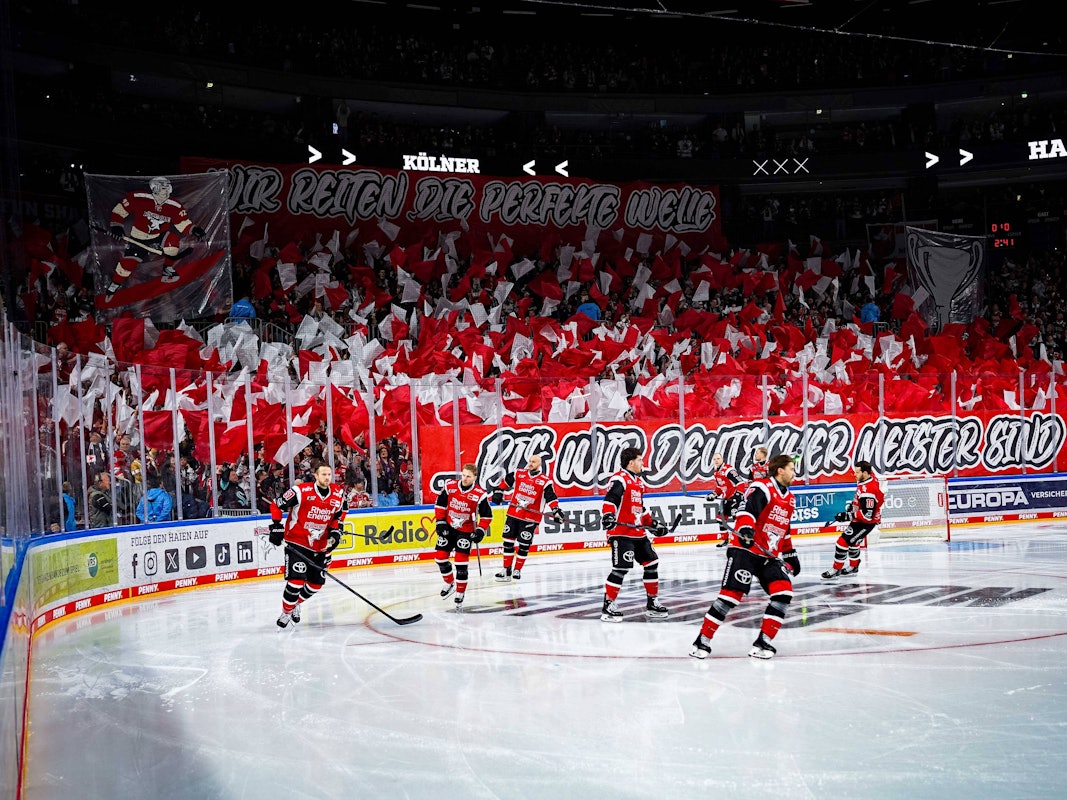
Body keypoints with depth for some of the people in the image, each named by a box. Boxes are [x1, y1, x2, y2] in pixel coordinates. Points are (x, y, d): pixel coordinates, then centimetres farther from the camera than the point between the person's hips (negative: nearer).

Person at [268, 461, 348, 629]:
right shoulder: (301, 491, -18)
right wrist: (276, 527, -12)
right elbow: (276, 506, -7)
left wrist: (335, 531, 5)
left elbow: (340, 513, 17)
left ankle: (295, 604, 37)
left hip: (320, 546, 5)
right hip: (296, 542, -5)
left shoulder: (338, 493, -3)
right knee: (296, 581, -14)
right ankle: (286, 612, 9)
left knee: (316, 584, 10)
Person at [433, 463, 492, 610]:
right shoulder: (450, 486, -8)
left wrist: (480, 531, -12)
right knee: (440, 557, 6)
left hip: (466, 532, -4)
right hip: (448, 528, 4)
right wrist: (440, 522, -2)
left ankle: (460, 594, 3)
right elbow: (440, 504, 3)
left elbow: (487, 515, -5)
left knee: (461, 563, -9)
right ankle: (450, 583, 32)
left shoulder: (480, 494, -16)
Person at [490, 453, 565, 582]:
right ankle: (507, 569, 16)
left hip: (530, 518, -4)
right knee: (508, 541, 7)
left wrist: (556, 511, -23)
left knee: (524, 545, 1)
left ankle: (517, 570, 14)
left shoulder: (545, 481, -7)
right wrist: (498, 492, 11)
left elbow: (551, 498, -10)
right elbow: (505, 481, 20)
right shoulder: (519, 474, 5)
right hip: (513, 513, 4)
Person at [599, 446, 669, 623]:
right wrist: (607, 515, -41)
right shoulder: (619, 479, -11)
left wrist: (652, 524, 25)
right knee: (621, 568, -14)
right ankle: (608, 606, -5)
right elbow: (609, 500, -25)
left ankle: (652, 602, 22)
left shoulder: (639, 482, 19)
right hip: (621, 532, -10)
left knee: (652, 563, 11)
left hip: (638, 533, 10)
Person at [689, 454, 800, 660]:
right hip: (745, 550, -8)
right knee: (731, 594, -12)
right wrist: (745, 528, -40)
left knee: (783, 592, -9)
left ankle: (763, 642, -3)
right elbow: (746, 509, -23)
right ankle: (703, 640, -3)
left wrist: (790, 554, 28)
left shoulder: (790, 499, 18)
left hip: (770, 556, 8)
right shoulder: (762, 488, -9)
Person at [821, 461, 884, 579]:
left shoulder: (868, 491, -34)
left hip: (866, 522, -10)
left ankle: (836, 570, 2)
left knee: (843, 541, -10)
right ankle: (853, 567, 43)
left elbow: (867, 515, -32)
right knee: (852, 542, 26)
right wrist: (852, 505, 12)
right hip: (859, 519, 10)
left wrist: (847, 516, -29)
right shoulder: (868, 476, -5)